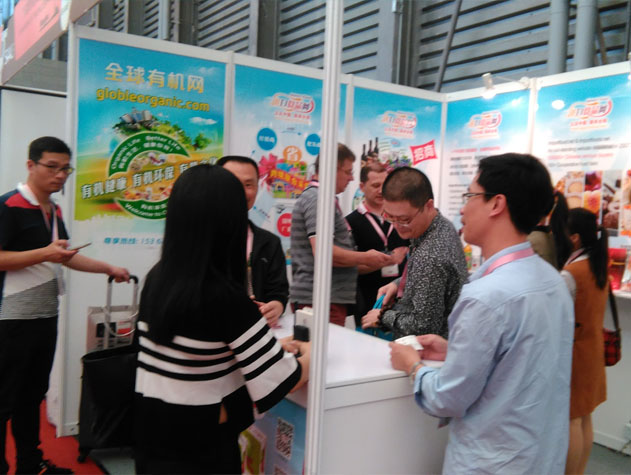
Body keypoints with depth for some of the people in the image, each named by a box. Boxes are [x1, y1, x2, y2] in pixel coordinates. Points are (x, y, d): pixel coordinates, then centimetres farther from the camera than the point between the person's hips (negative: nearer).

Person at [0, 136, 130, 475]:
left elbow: (65, 256, 21)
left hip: (46, 317, 8)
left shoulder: (54, 210, 13)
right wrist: (44, 254, -24)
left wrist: (108, 269, 17)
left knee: (33, 395, 16)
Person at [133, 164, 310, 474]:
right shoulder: (227, 297, -25)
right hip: (201, 450, -6)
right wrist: (311, 355, 0)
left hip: (151, 437, 6)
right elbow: (279, 383, -20)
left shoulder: (156, 278, -4)